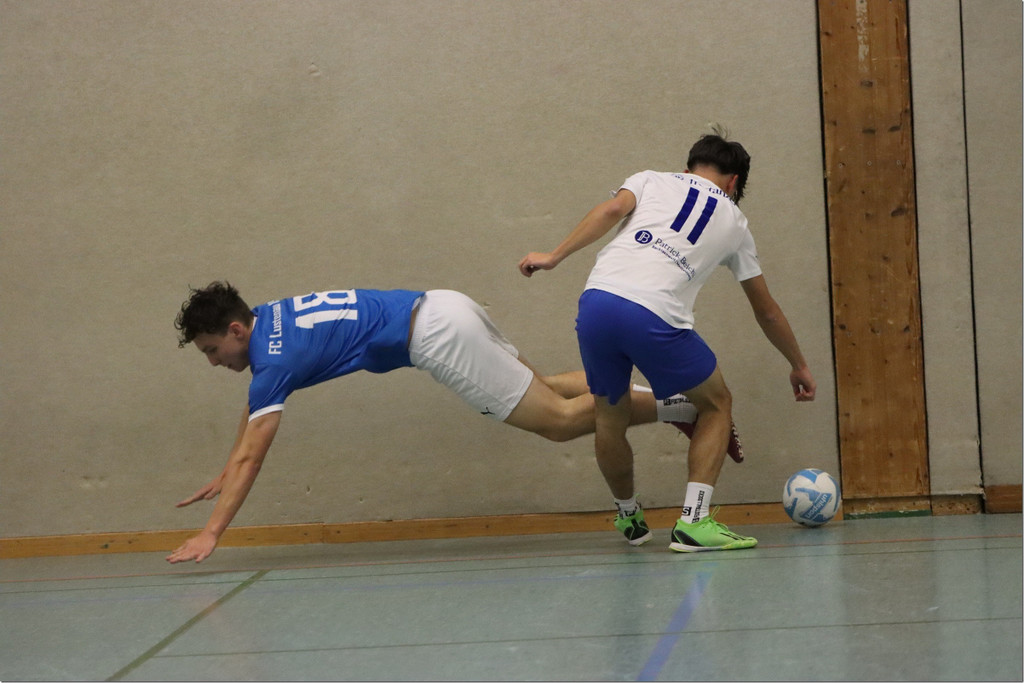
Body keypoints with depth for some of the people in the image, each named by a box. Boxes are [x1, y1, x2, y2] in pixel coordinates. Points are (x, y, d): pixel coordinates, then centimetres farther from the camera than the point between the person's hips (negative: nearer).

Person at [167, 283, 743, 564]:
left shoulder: (276, 356, -13)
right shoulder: (264, 320, 12)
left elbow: (250, 459, -15)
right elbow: (254, 406, 30)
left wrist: (210, 535, -14)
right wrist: (226, 475, 32)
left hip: (435, 334, -9)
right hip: (441, 310, 9)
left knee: (558, 419, -6)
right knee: (544, 389, 17)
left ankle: (676, 407, -2)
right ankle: (670, 388, 16)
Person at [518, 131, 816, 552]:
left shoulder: (651, 180, 26)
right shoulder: (733, 221, 26)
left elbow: (612, 210, 2)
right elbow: (767, 312, 34)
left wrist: (555, 257, 3)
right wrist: (798, 366, 46)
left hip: (597, 300, 2)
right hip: (655, 315, -2)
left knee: (610, 415, 24)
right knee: (716, 406, 19)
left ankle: (629, 518, 41)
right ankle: (693, 522, 7)